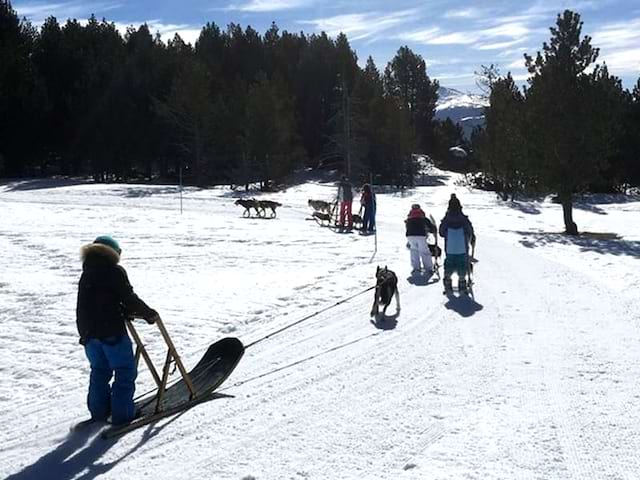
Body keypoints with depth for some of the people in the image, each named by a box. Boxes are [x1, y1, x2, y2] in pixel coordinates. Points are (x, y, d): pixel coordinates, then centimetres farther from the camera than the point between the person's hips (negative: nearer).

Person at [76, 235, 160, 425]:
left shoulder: (86, 274, 14)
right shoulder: (115, 272, -9)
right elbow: (129, 299, -13)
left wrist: (124, 312, 21)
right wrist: (150, 314, -1)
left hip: (88, 331, 7)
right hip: (112, 331, -7)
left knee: (99, 370, 20)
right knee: (125, 371, 2)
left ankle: (99, 411, 24)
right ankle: (122, 414, 0)